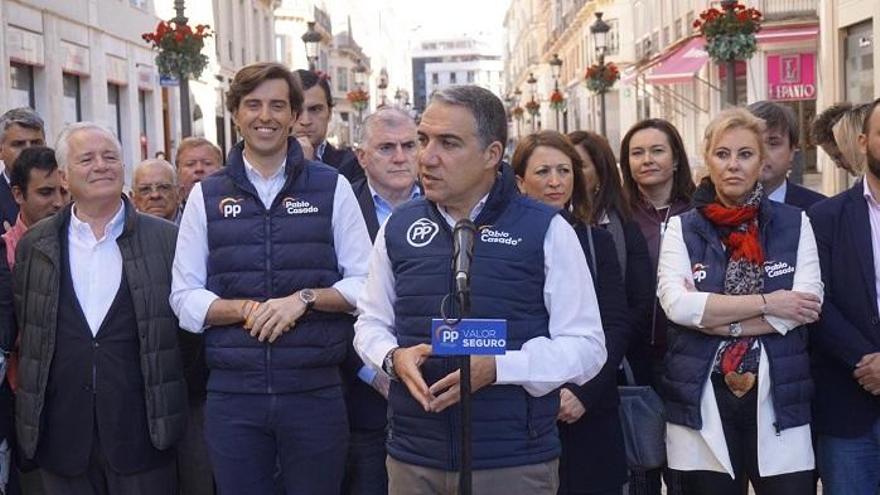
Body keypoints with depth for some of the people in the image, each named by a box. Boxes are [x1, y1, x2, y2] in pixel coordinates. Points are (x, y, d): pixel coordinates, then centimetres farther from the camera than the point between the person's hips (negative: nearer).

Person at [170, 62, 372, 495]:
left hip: (316, 391, -1)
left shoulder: (332, 187, 4)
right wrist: (247, 309, -13)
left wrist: (303, 299, -14)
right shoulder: (206, 195, 7)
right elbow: (185, 299, 4)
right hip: (231, 394, 1)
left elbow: (365, 282, 2)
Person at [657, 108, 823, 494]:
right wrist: (766, 303, -12)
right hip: (702, 400, 0)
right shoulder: (683, 228, 5)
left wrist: (712, 316, -10)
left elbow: (807, 304, -7)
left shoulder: (795, 224, 5)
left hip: (778, 397, 0)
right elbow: (677, 303, -10)